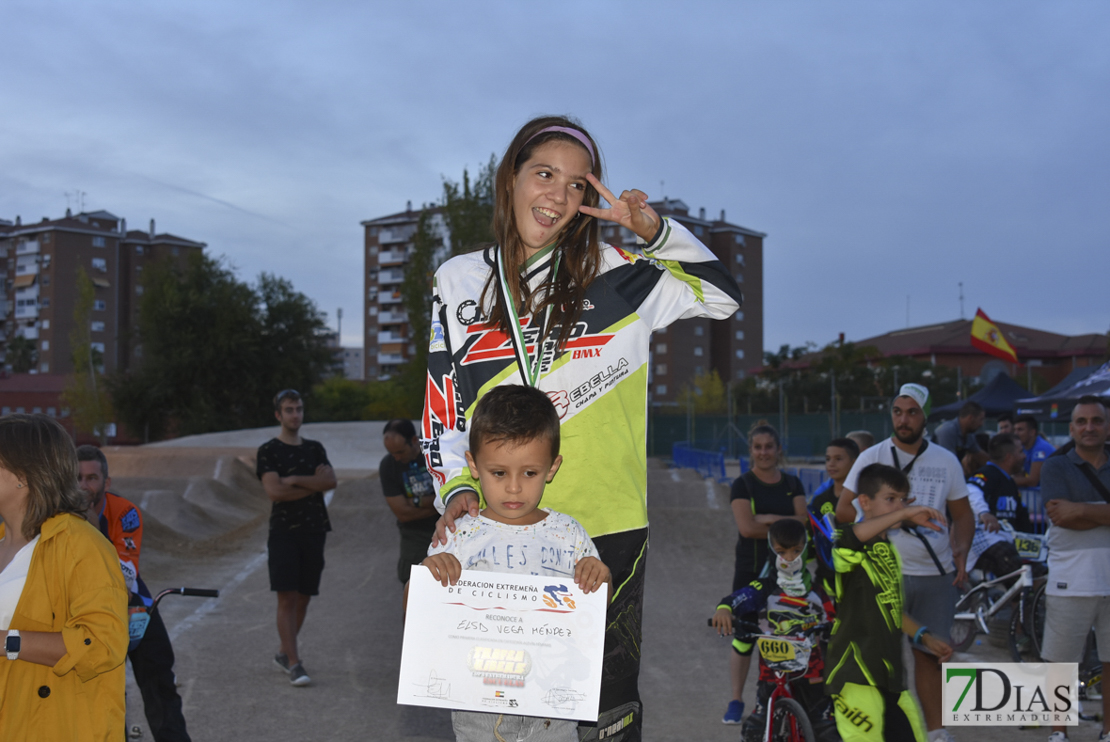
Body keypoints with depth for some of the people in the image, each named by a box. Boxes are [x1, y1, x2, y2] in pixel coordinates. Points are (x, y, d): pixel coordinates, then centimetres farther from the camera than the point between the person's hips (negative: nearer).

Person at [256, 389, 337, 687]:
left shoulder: (314, 448, 14)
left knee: (303, 597, 8)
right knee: (287, 597, -10)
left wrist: (295, 479, -12)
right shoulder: (268, 451, 2)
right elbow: (274, 491, -12)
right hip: (284, 531, -4)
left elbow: (331, 481, -2)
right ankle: (293, 663, -10)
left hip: (314, 531, 4)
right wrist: (313, 484, -6)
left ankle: (284, 653, 23)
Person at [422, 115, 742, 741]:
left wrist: (655, 231, -6)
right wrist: (457, 486, -4)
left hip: (607, 524, -1)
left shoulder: (609, 272, 3)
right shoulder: (459, 280, 9)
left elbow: (724, 296, 7)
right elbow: (443, 405, 10)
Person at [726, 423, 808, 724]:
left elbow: (802, 520, -5)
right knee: (744, 635, -2)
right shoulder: (743, 485, -2)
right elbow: (746, 527, -14)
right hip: (750, 570, -2)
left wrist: (768, 519, -15)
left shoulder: (792, 484, 9)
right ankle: (736, 701, 8)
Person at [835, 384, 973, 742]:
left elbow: (963, 514, 14)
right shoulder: (872, 457, -1)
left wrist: (960, 551, -3)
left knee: (929, 654, 11)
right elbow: (843, 511, -1)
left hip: (936, 577, 3)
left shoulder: (946, 461, 8)